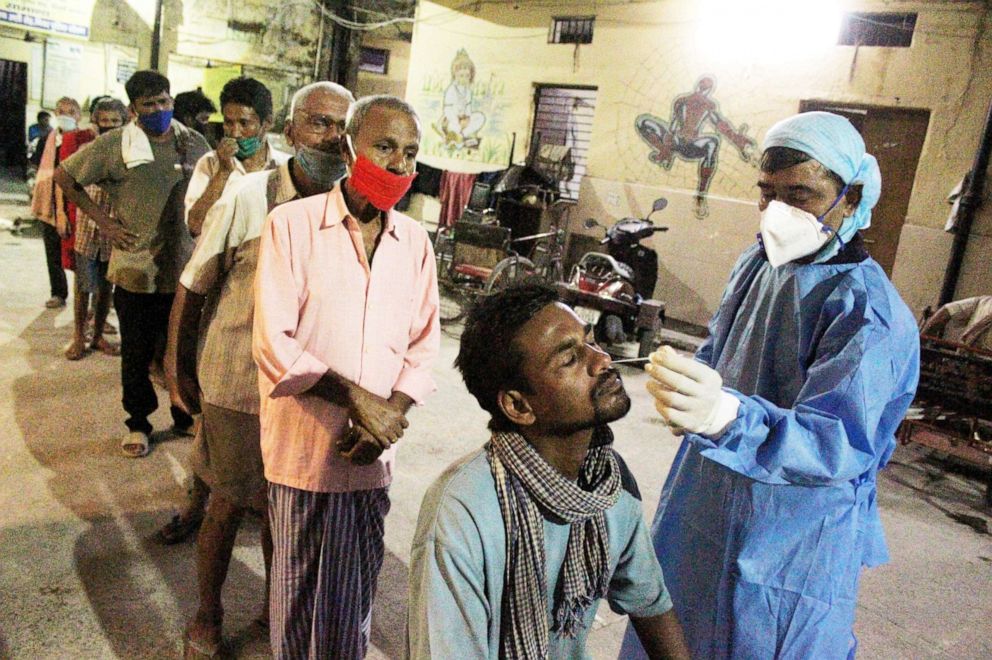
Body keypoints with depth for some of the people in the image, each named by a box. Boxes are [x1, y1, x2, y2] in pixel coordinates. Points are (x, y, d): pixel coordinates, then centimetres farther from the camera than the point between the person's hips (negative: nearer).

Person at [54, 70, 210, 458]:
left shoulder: (194, 143, 4)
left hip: (184, 268, 2)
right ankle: (138, 424, 26)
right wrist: (101, 220, -3)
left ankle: (185, 416, 30)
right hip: (135, 269, -2)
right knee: (137, 353, 10)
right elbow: (64, 176, 4)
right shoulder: (114, 145, -4)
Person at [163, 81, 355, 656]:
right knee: (230, 504, 11)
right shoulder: (246, 198, -15)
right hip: (237, 385, -3)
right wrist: (179, 366, 3)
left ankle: (276, 604, 43)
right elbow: (192, 287, -5)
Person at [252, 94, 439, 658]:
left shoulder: (415, 241, 3)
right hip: (304, 442, -2)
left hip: (376, 447, 3)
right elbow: (274, 344, -11)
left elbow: (424, 345, 5)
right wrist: (355, 398, -18)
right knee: (296, 580, 14)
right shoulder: (293, 224, -7)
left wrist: (393, 412, -10)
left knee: (358, 586, 16)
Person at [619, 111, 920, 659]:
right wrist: (685, 384, -5)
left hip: (790, 541, -7)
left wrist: (723, 414, -50)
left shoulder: (867, 310, -23)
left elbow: (838, 445, -33)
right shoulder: (758, 263, 0)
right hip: (703, 510, 7)